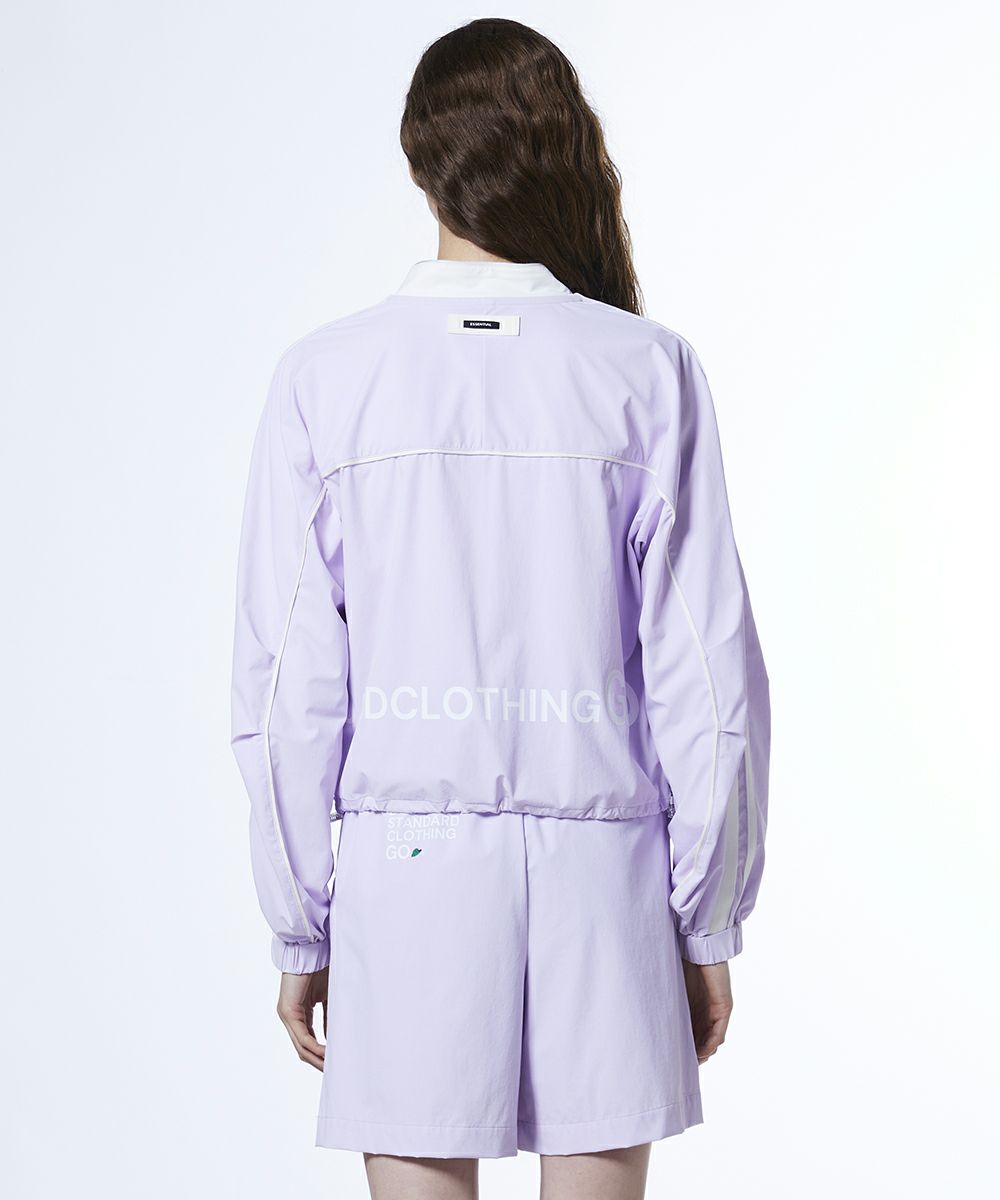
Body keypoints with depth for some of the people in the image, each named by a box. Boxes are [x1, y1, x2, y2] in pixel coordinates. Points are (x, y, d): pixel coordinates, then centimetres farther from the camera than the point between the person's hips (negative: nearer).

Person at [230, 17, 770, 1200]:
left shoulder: (326, 377, -3)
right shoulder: (645, 371, -3)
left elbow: (289, 683, -3)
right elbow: (706, 672, -4)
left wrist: (299, 929, 6)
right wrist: (709, 922, 5)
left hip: (406, 876, 0)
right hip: (598, 877, 0)